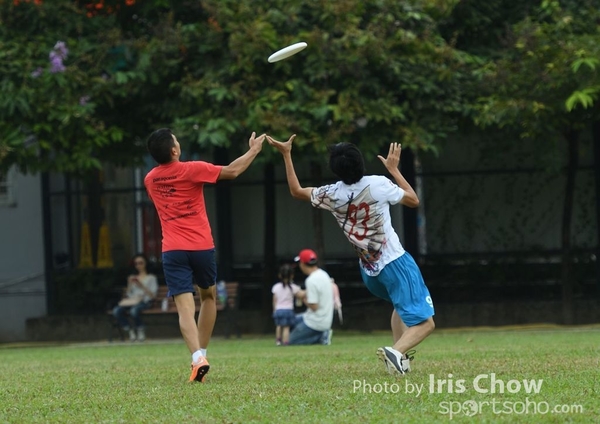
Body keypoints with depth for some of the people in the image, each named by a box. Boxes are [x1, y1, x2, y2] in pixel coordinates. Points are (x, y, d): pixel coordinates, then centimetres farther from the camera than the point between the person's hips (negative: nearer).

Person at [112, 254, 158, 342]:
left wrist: (142, 286, -10)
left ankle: (141, 330, -17)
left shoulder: (151, 278, 13)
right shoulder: (133, 278, 27)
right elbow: (128, 294, 19)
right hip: (132, 301, 4)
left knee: (134, 310, -41)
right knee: (116, 311, -28)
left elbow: (152, 295, 0)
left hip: (145, 302, -4)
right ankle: (129, 331, -16)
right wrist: (130, 285, 3)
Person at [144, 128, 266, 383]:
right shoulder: (192, 170, -6)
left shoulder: (150, 180, 9)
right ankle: (201, 352, 21)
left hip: (172, 251, 1)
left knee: (185, 307, -8)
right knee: (209, 297, 23)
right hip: (201, 247, -1)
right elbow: (233, 171, -3)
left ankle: (198, 357, -29)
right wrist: (254, 150, 12)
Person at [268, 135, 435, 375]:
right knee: (424, 322, -8)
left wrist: (286, 154, 19)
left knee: (401, 306, 33)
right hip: (395, 263, -6)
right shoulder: (378, 185, -14)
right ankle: (397, 352, -35)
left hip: (369, 273, 6)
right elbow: (413, 200, 4)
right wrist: (394, 169, 12)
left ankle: (400, 355, 17)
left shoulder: (331, 196, -3)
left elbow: (296, 191, 17)